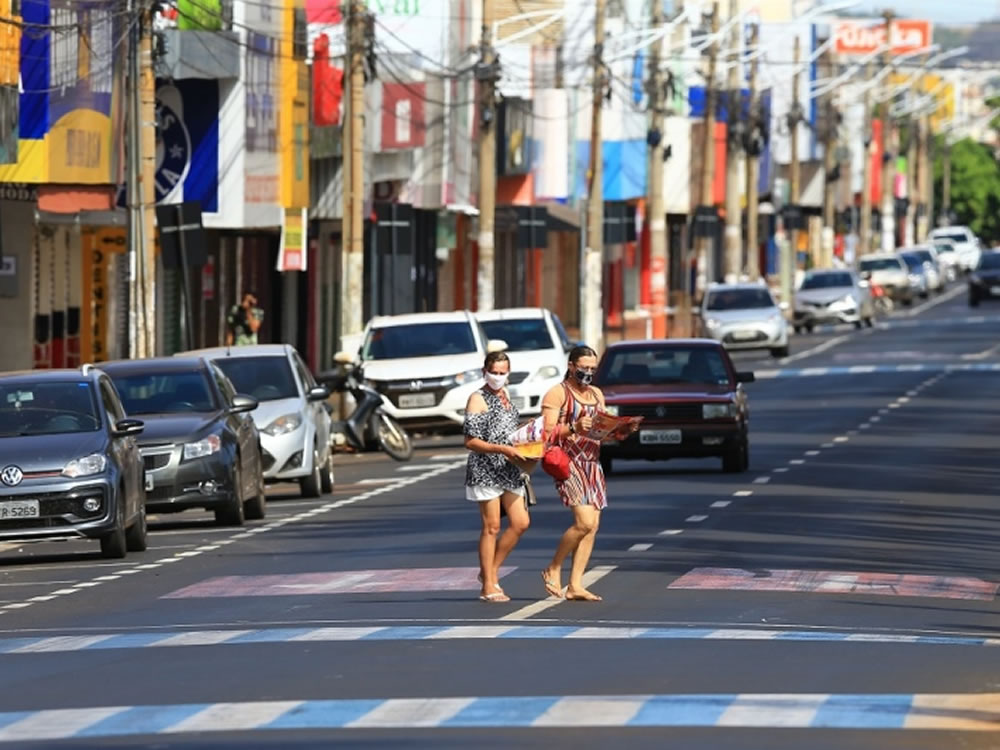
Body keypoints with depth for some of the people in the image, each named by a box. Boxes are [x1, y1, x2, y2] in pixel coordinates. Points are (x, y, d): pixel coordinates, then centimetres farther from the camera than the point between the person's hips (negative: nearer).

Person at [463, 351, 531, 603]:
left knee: (520, 523, 3)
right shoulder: (478, 399, -8)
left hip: (509, 469, 8)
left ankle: (491, 571, 17)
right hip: (486, 470, -8)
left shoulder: (505, 396, 15)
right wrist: (503, 449, -23)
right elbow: (471, 441, -14)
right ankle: (488, 587, 1)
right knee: (491, 526, -5)